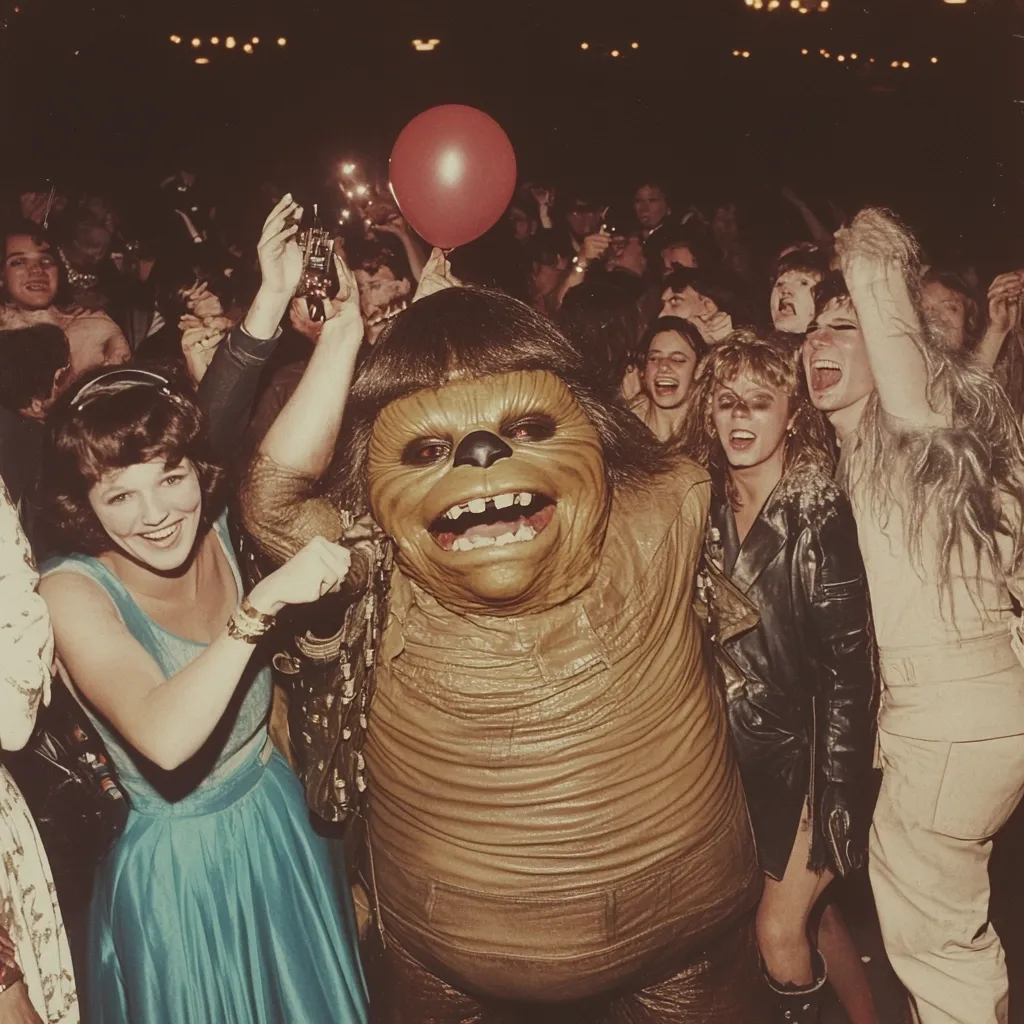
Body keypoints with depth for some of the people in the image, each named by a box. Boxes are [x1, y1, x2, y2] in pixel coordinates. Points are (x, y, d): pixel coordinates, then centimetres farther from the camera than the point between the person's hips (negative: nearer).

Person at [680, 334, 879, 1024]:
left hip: (807, 746, -5)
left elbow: (848, 665, -17)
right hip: (739, 746, 6)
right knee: (812, 912, 18)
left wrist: (833, 798, -19)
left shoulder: (820, 512, -16)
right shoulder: (711, 507, 1)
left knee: (779, 929, -1)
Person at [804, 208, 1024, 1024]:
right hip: (927, 710, 9)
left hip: (952, 718, -9)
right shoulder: (856, 453, 10)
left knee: (926, 924, 7)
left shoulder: (924, 430, -15)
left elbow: (917, 397, -33)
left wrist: (876, 283, -24)